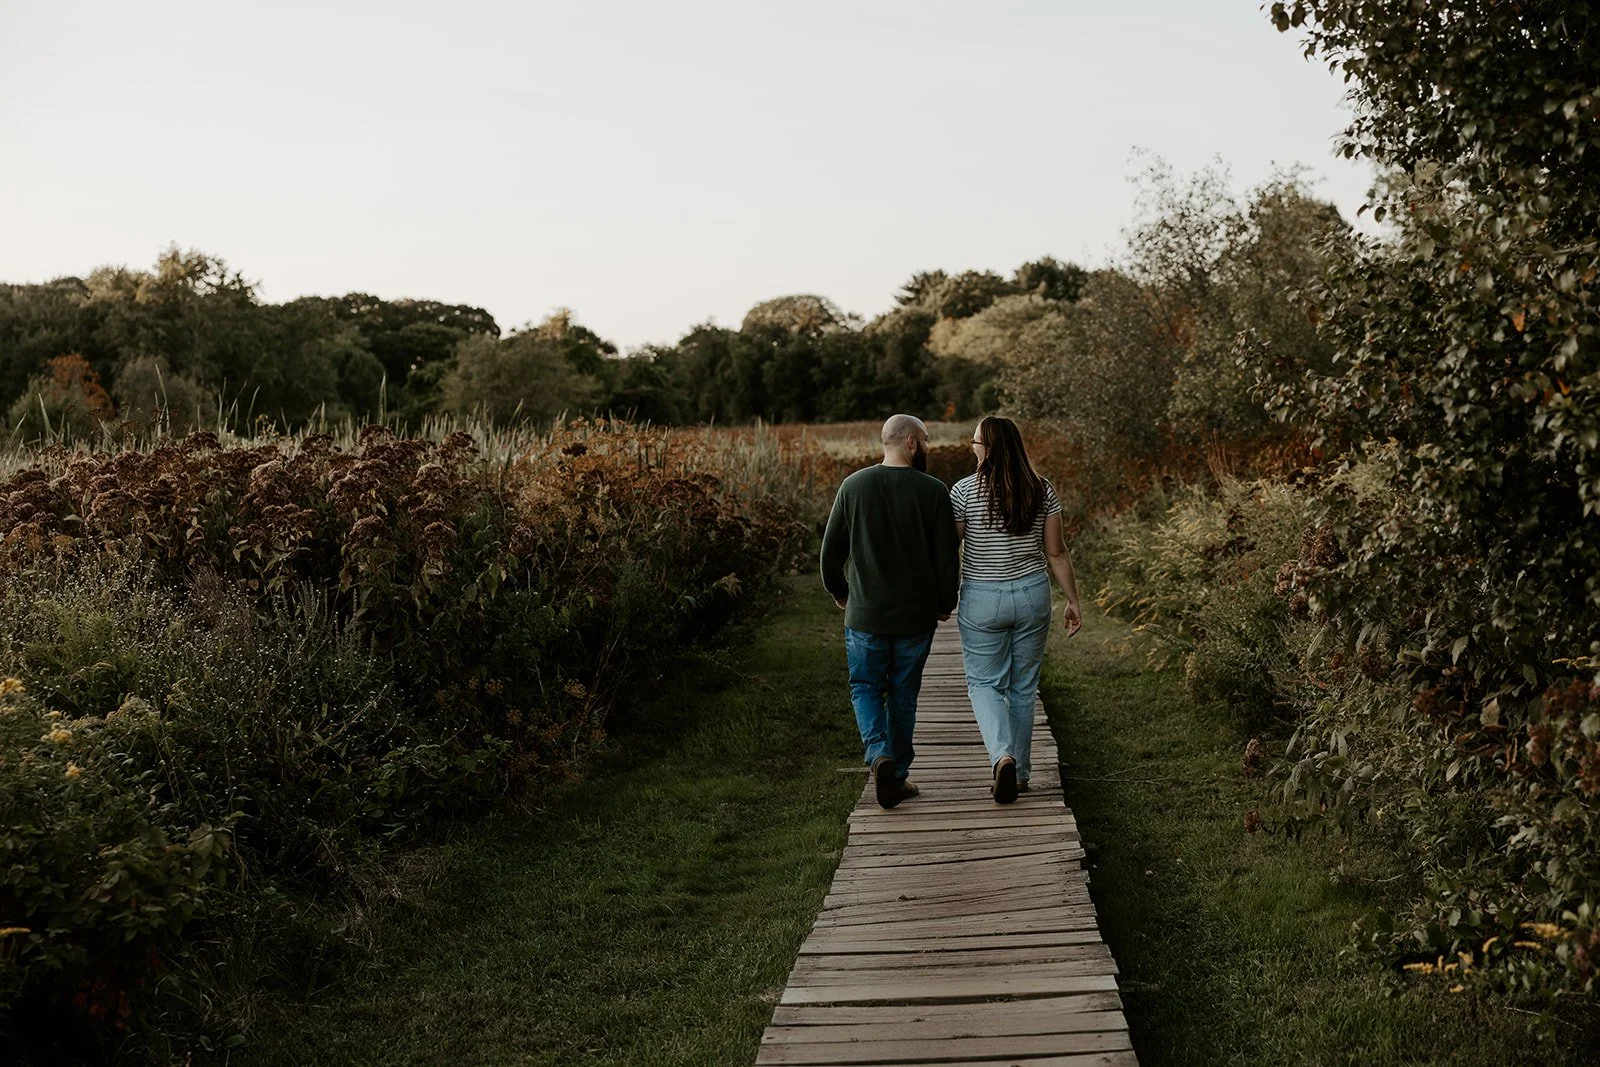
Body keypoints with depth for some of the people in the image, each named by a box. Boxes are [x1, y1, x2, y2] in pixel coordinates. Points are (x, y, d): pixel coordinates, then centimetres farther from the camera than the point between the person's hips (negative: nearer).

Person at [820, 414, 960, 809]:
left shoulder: (854, 486, -3)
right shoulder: (933, 491, -7)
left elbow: (831, 548, 2)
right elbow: (946, 555, -5)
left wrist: (839, 591, 19)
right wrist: (945, 604, 10)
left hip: (865, 613, 0)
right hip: (916, 614, 0)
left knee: (866, 687, 13)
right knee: (904, 693, 13)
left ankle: (879, 755, -10)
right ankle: (898, 776, 18)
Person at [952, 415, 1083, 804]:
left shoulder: (965, 491, -12)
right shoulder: (1042, 490, -3)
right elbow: (1056, 553, 0)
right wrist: (1073, 600, 8)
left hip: (982, 600, -3)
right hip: (1033, 595, 3)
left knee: (985, 684, 9)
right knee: (1023, 687, 15)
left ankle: (1003, 756, -15)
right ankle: (1019, 773, 22)